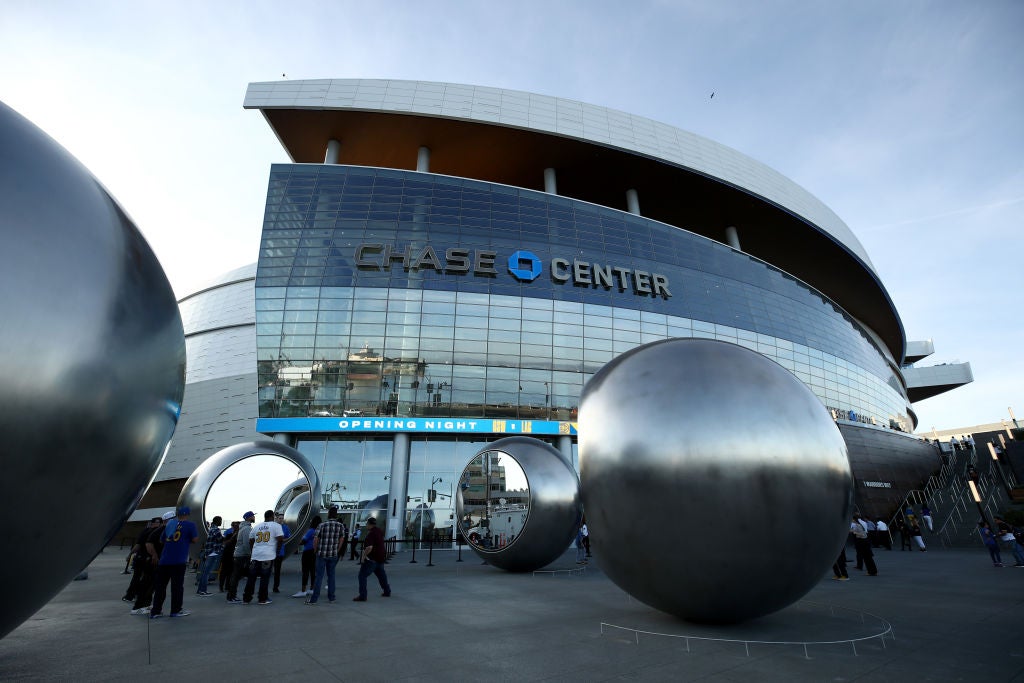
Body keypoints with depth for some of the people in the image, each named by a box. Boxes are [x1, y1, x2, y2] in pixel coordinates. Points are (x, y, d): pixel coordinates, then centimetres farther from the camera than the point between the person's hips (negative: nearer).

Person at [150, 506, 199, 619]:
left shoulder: (170, 522, 13)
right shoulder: (190, 525, -3)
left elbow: (162, 539, 18)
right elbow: (194, 539, -6)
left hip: (164, 560, 5)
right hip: (178, 561, -5)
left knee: (160, 585, 12)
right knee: (177, 586, 4)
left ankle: (155, 611, 15)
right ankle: (176, 610, 9)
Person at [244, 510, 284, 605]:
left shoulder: (256, 526, 15)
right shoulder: (276, 526, -1)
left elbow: (250, 541, 19)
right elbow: (280, 539, -11)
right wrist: (277, 545, 7)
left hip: (255, 555, 4)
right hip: (269, 555, -4)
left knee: (251, 577, 13)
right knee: (265, 577, 3)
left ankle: (246, 598, 18)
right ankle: (263, 598, 8)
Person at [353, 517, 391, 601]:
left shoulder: (370, 534, -19)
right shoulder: (380, 532, 8)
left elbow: (369, 547, -29)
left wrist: (364, 556, -18)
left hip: (372, 558, -9)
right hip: (381, 557, 9)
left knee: (362, 575, -4)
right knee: (381, 574, 23)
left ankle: (362, 596, -8)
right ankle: (387, 591, 34)